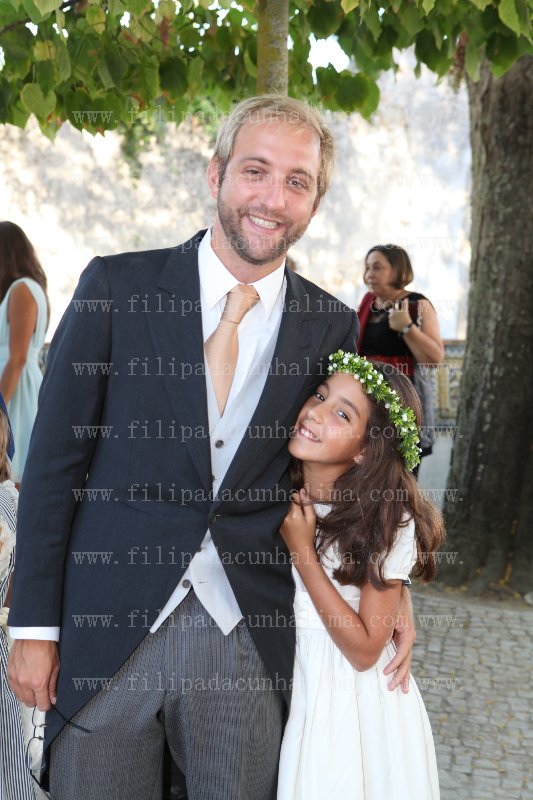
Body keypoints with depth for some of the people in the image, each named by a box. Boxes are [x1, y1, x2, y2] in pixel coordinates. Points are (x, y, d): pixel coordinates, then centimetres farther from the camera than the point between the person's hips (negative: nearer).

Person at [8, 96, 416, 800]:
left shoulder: (333, 328, 2)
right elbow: (55, 460, -2)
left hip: (247, 639, 1)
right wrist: (35, 626, -4)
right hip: (105, 631, -1)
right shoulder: (116, 288, -4)